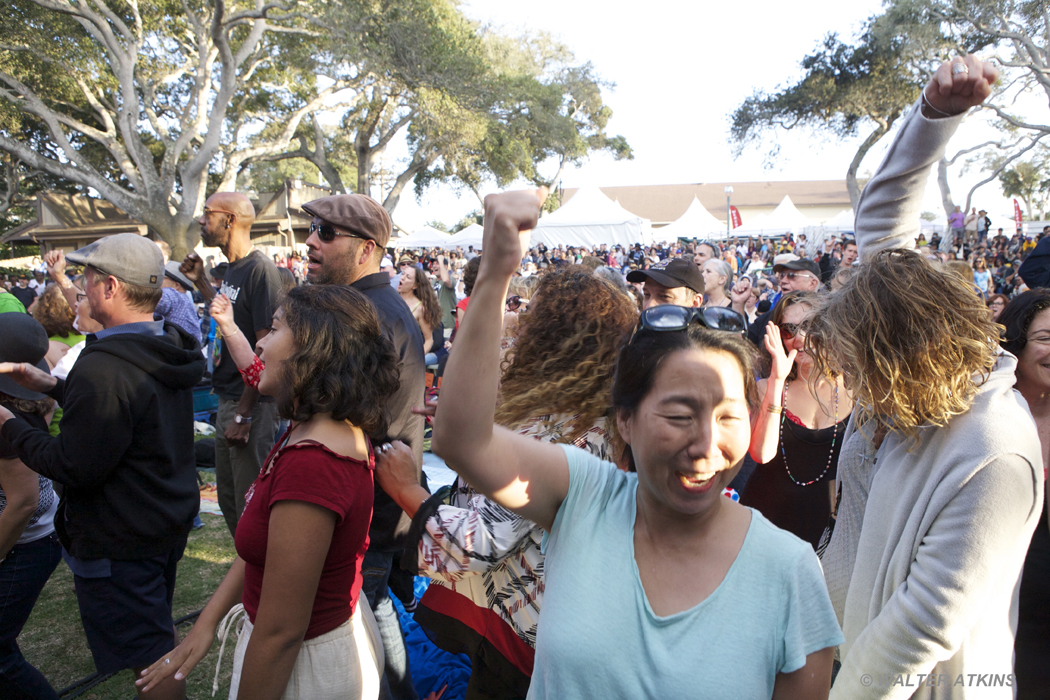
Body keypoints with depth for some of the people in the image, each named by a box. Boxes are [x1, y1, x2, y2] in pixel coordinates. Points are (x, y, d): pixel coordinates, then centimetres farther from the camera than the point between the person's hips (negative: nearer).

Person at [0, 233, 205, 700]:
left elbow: (74, 468, -24)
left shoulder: (103, 367, -27)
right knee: (156, 637, 28)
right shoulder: (169, 351, 2)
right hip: (170, 521, 9)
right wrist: (53, 386, 10)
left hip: (119, 543, -9)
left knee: (149, 661, 6)